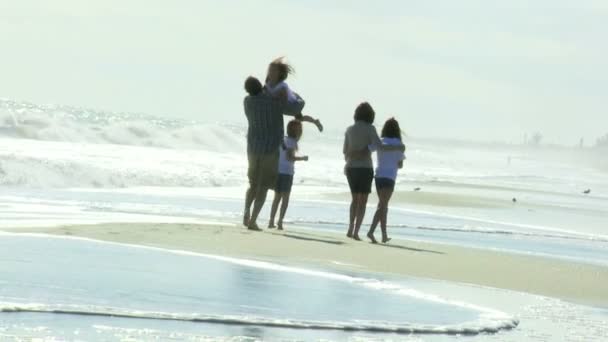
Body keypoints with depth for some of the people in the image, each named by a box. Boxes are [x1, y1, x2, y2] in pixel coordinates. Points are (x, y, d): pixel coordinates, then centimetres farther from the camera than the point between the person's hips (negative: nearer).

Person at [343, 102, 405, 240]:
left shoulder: (350, 129, 7)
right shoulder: (370, 128, -8)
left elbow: (345, 151, 12)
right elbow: (380, 146, -17)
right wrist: (398, 148, -5)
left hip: (351, 168, 5)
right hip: (365, 168, -5)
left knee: (355, 199, 19)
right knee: (362, 201, 2)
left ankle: (350, 229, 12)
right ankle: (356, 232, -5)